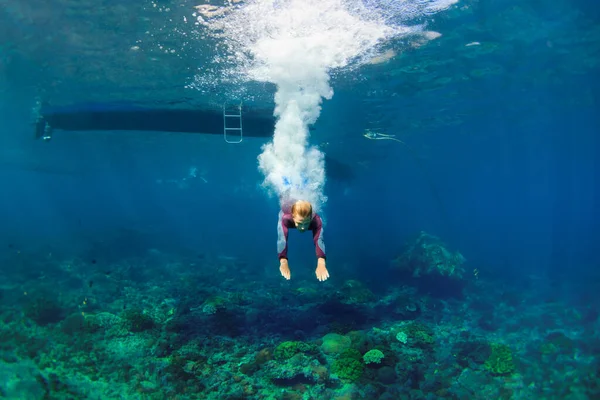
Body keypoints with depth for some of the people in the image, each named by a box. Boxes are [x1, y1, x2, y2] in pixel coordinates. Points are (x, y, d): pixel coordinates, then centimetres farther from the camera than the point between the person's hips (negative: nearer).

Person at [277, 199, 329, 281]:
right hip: (286, 208, -1)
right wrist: (283, 263, -80)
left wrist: (321, 263, -80)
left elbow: (319, 240, -64)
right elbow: (282, 239, -65)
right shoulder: (285, 219, -51)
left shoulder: (316, 220, -49)